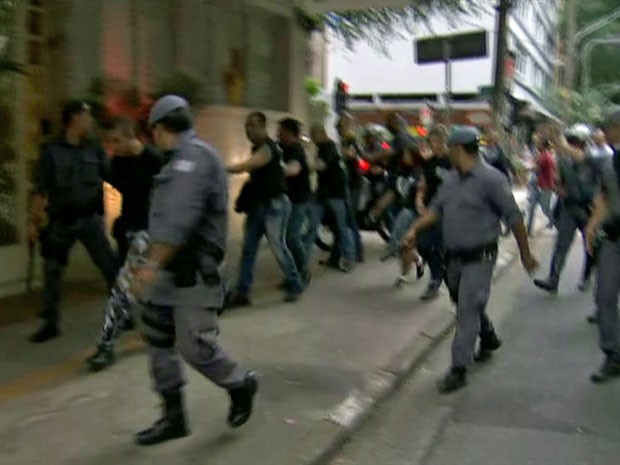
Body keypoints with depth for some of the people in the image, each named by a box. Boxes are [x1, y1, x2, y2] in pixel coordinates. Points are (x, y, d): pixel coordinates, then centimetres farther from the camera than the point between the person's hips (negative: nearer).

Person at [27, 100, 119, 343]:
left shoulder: (95, 150, 5)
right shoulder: (51, 151, -1)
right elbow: (41, 190, -1)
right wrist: (33, 222, -3)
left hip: (89, 218, 1)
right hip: (60, 221, -1)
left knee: (111, 267, -1)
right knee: (51, 272, 6)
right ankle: (50, 324, 20)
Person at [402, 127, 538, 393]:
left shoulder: (491, 179, -17)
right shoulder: (451, 179, 6)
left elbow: (514, 217, -12)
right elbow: (436, 209, 11)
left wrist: (525, 253, -7)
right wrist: (414, 230, -4)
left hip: (479, 258, -8)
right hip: (454, 256, 8)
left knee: (467, 311, -6)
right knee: (469, 305, 23)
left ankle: (458, 369, 2)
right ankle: (489, 339, 48)